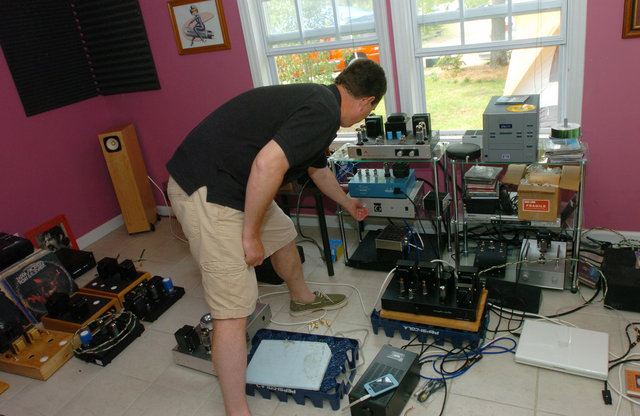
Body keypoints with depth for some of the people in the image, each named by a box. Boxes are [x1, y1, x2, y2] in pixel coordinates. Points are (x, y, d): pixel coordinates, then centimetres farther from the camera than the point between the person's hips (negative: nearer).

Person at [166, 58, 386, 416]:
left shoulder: (316, 99, 16)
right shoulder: (324, 113, -17)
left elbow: (319, 169, 32)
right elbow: (266, 164, -30)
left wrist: (348, 203, 48)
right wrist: (251, 234, -18)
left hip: (233, 181, 10)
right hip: (207, 192, -10)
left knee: (284, 235, 28)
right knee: (234, 311, -8)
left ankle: (302, 298, 56)